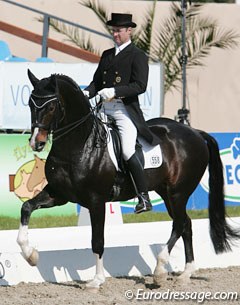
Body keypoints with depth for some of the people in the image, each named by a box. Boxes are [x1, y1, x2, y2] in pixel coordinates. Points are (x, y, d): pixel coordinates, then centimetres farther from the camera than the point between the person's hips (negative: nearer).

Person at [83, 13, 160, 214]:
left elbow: (140, 86, -12)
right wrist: (87, 93, -4)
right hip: (104, 109, 8)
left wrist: (114, 91, -23)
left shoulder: (138, 56, -2)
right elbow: (97, 81, 18)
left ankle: (144, 197, -14)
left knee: (128, 152, -19)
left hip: (126, 110, -8)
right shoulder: (107, 55, 19)